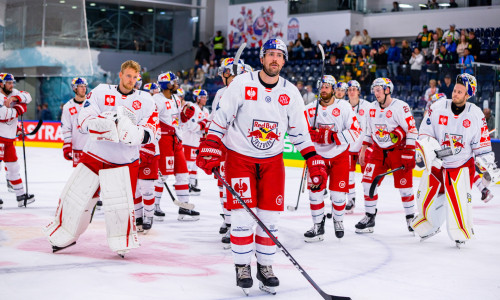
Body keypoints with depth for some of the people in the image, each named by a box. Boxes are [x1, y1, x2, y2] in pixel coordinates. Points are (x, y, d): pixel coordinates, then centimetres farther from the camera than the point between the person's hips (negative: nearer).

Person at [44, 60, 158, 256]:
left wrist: (136, 133, -27)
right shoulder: (101, 92, 2)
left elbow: (151, 129, -6)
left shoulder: (145, 100, 3)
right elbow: (84, 118, -9)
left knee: (121, 203, -14)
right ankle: (65, 236, 25)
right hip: (94, 155, 1)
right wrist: (103, 123, -29)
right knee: (75, 196, 5)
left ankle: (122, 242, 7)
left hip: (125, 162, -1)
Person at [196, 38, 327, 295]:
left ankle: (265, 266, 18)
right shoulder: (242, 84, -9)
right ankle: (242, 267, 10)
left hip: (272, 160, 3)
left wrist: (315, 163, 2)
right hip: (239, 156, -3)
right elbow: (221, 118, -8)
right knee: (243, 215, -7)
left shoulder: (291, 92, 1)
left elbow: (300, 132, 7)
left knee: (269, 217, 3)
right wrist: (210, 149, -17)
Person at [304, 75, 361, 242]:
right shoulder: (310, 109, -3)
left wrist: (335, 137, -27)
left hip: (339, 155, -2)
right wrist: (310, 134, -20)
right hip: (318, 154, 2)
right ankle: (318, 225, 9)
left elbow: (355, 131, -14)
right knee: (315, 190, -5)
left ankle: (338, 220, 25)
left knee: (338, 193, -1)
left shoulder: (344, 107, -10)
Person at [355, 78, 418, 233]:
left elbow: (412, 130, -16)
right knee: (369, 181, -3)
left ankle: (411, 217, 14)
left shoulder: (400, 107, -15)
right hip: (378, 150, 6)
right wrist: (363, 149, 13)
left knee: (404, 185, -3)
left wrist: (409, 153, -20)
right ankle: (370, 217, 7)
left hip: (399, 150, -5)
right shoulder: (373, 108, 6)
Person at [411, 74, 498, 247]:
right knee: (427, 198, 4)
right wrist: (430, 153, -21)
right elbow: (424, 135, -5)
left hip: (462, 164, -1)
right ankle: (429, 227, 29)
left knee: (459, 200, -14)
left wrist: (490, 167, -3)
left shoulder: (476, 115, -5)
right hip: (436, 162, 1)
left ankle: (461, 234, 5)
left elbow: (482, 145, 2)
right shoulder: (437, 108, -8)